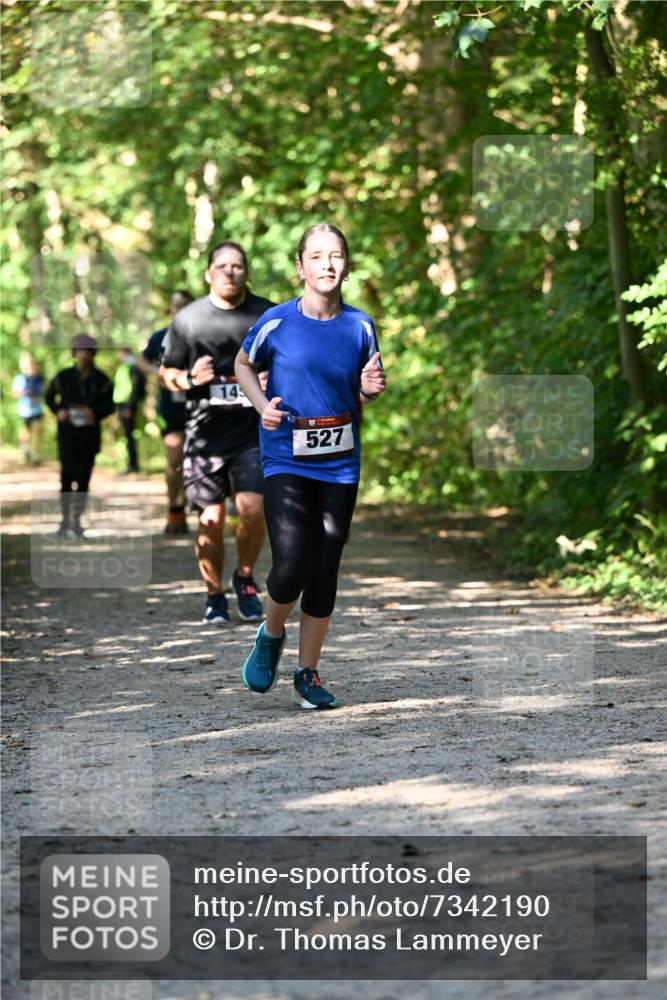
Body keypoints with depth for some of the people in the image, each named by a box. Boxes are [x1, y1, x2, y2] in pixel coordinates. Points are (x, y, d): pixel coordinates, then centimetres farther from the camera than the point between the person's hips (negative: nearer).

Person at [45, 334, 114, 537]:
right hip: (67, 431, -1)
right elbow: (49, 397, 11)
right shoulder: (64, 377, -4)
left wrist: (95, 412, -18)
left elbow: (109, 404, 2)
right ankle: (65, 518, -2)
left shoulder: (101, 380, -2)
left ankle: (76, 521, 12)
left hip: (90, 432, 2)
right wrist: (58, 411, -8)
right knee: (68, 472, -13)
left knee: (84, 477, 2)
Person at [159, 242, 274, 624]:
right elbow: (166, 372, 12)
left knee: (253, 509, -12)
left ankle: (245, 577, 15)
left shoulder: (268, 315, 6)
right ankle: (215, 596, 17)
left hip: (254, 431, 0)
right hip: (205, 431, 0)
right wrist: (189, 379, -8)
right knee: (211, 519, 0)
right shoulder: (187, 319, 5)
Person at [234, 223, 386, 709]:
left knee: (325, 573, 5)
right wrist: (262, 405, -5)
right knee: (291, 567, -15)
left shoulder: (361, 326, 2)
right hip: (285, 463, -3)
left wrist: (371, 389, -8)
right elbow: (243, 365, 11)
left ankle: (308, 674, 19)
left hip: (340, 466, 3)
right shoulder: (278, 322, -6)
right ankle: (271, 636, 17)